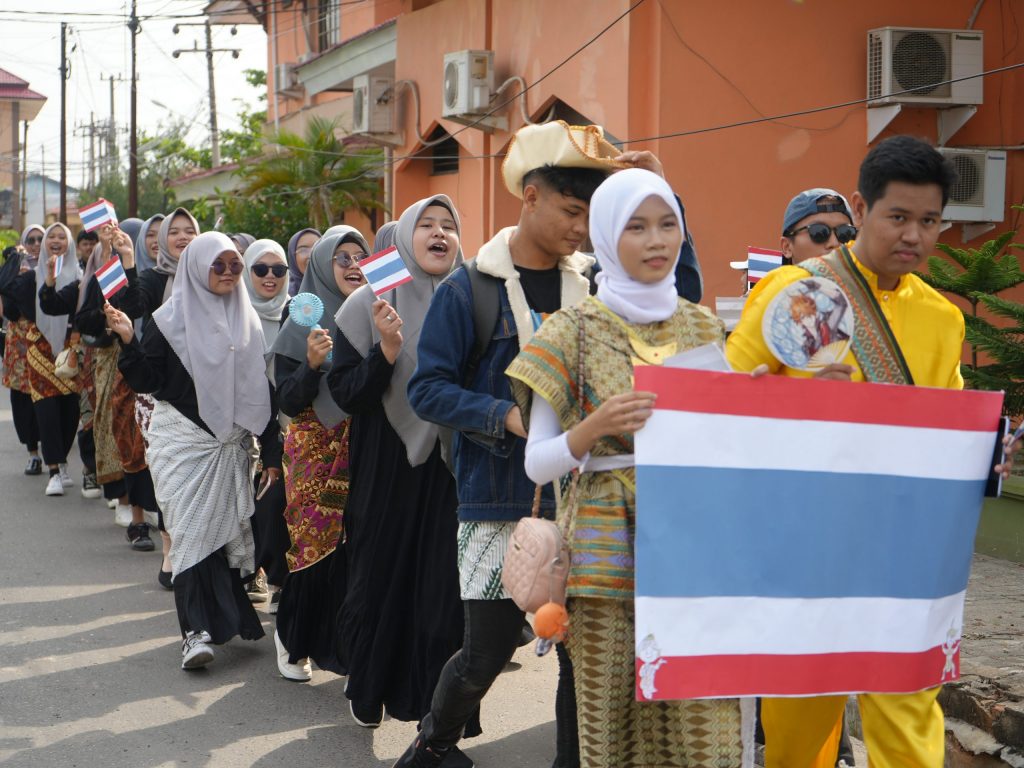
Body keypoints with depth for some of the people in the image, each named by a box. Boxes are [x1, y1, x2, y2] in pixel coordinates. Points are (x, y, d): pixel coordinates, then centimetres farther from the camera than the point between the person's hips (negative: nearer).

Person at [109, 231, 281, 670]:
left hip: (231, 446, 4)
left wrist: (271, 452, 7)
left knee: (230, 530, 5)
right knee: (193, 531, -9)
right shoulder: (172, 318, -2)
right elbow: (146, 382, -6)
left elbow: (262, 390, 10)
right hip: (184, 443, -4)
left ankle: (229, 619, 19)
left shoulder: (247, 320, 9)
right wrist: (129, 341, -22)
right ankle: (196, 631, -8)